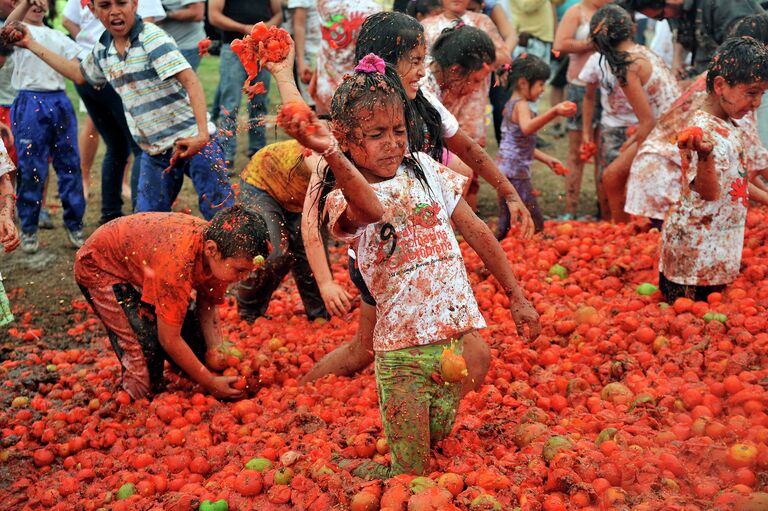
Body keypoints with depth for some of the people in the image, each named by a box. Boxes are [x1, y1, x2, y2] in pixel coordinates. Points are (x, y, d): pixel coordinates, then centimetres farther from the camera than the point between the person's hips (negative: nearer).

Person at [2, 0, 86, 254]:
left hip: (60, 102, 4)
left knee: (70, 164, 4)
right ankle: (28, 229, 9)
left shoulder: (57, 37, 19)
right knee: (31, 169, -2)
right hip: (31, 103, -4)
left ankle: (74, 225, 13)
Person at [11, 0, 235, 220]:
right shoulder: (103, 50, 8)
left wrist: (202, 134, -33)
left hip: (192, 142, -7)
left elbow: (191, 82, -23)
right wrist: (32, 44, 28)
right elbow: (79, 74, 30)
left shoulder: (151, 38, -15)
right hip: (154, 151, 7)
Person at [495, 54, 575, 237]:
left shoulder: (511, 105, 18)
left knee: (505, 224, 15)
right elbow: (527, 128, -38)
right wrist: (554, 112, -48)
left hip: (506, 172, 10)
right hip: (516, 174, -10)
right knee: (535, 225, -9)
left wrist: (546, 159, 25)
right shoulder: (521, 106, -13)